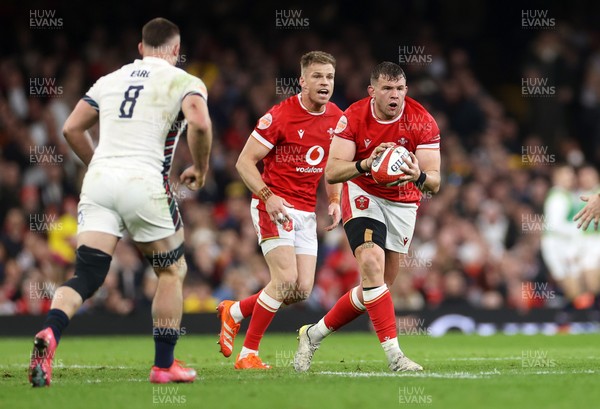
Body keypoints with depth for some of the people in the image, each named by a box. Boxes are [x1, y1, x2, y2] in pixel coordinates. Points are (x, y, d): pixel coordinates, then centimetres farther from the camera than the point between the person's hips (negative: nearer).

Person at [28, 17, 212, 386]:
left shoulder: (110, 80, 20)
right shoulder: (184, 83, 5)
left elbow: (72, 128, 18)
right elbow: (200, 124, -15)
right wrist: (201, 168, 1)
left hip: (99, 180, 4)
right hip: (145, 183, -4)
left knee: (86, 276, 0)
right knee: (172, 271, 16)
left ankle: (49, 335, -29)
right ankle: (164, 365, 15)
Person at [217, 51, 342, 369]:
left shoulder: (337, 119, 5)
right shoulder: (280, 116, -14)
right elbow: (245, 162, -11)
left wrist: (334, 201, 5)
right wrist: (268, 196, -24)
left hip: (307, 212, 6)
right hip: (274, 205, -6)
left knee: (302, 290, 0)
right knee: (286, 279, -19)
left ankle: (234, 312, 23)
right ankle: (248, 354, -6)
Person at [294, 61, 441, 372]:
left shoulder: (423, 122, -16)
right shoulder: (354, 117, -16)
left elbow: (434, 184, -19)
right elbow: (331, 172, -22)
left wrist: (419, 176, -43)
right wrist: (365, 164, -42)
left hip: (403, 204, 2)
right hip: (363, 195, -2)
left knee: (376, 289, 3)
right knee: (372, 266, -26)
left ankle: (314, 333, 23)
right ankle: (393, 354, -27)